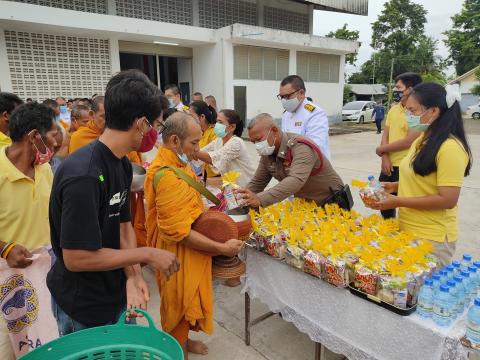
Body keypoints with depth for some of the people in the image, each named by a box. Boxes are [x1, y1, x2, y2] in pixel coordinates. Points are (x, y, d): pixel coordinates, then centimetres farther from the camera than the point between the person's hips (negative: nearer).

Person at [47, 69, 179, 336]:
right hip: (83, 308, -7)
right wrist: (146, 255, -20)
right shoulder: (83, 176, -31)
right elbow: (76, 258, -28)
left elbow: (124, 224, 0)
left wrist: (133, 275, -13)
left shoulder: (123, 164, -2)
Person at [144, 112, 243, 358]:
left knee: (187, 301, 26)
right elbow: (179, 233, -29)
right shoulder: (167, 176, -28)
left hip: (190, 250, 10)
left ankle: (183, 340, 49)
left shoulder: (176, 164, 4)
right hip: (178, 254, -10)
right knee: (179, 305, 12)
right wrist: (222, 248, -23)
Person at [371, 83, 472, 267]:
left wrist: (398, 201, -21)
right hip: (407, 230, 9)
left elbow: (447, 200, -22)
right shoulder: (422, 140, 8)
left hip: (431, 238, -8)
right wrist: (395, 186, 4)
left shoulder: (450, 148, -20)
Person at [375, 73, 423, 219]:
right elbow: (385, 136, 8)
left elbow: (408, 142, -19)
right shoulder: (393, 110, 9)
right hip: (389, 165, 8)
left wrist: (382, 149, -7)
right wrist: (385, 158, -7)